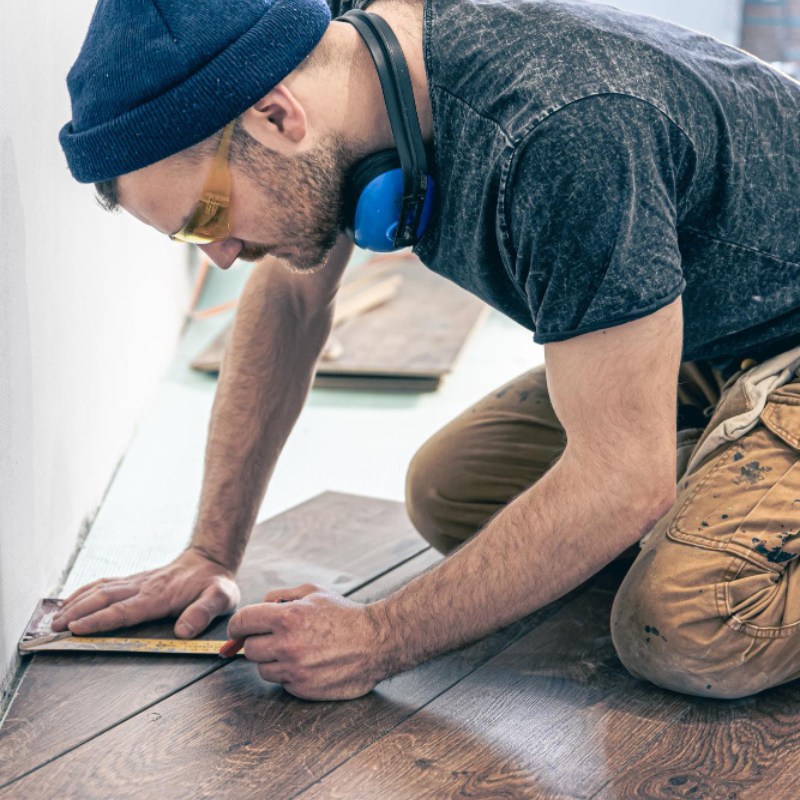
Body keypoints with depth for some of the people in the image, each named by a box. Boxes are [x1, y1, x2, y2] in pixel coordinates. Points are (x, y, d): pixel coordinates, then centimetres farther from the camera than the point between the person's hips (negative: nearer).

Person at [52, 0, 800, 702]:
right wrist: (210, 554, 3)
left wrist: (383, 637, -24)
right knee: (445, 493, 2)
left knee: (688, 633, -29)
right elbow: (287, 298, 4)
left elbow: (624, 480, -33)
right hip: (707, 353, 8)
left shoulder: (564, 132, -38)